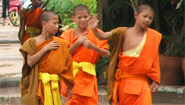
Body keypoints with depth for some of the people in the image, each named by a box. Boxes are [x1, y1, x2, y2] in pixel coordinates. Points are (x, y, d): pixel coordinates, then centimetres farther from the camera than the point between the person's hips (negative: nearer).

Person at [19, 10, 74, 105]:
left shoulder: (61, 44, 6)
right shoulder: (32, 42, 0)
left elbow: (66, 66, 8)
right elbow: (30, 62, -12)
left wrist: (69, 86, 5)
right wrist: (45, 49, -12)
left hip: (54, 85, 2)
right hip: (37, 84, -2)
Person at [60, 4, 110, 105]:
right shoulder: (68, 34, 8)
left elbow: (107, 54, -5)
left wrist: (93, 47, -21)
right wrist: (78, 43, -10)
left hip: (88, 75, -1)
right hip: (71, 75, 1)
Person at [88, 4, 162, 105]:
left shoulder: (153, 37, 4)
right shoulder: (123, 32, 0)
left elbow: (154, 59, 8)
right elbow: (102, 36, -7)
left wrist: (155, 80, 8)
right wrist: (94, 29, -27)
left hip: (140, 81, 0)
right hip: (123, 80, 0)